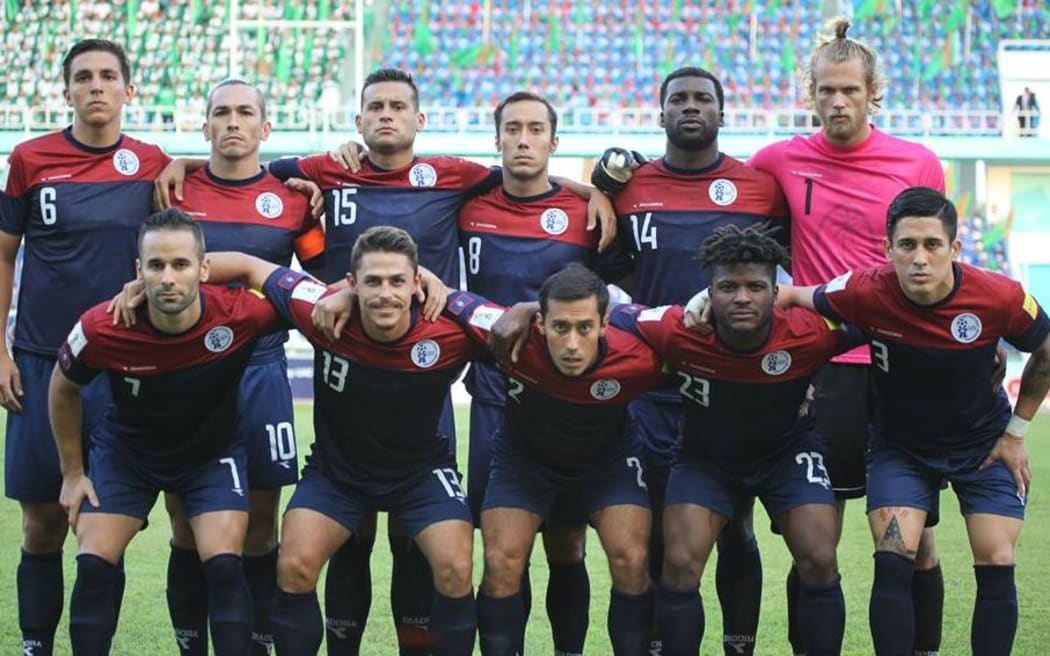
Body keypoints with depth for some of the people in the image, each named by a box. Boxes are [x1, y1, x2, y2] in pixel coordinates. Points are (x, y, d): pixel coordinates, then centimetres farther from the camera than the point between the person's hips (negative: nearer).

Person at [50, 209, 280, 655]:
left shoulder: (241, 314, -31)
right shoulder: (101, 329, -28)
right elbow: (63, 388, -4)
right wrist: (72, 473, 2)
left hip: (213, 451, 0)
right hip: (125, 450, 1)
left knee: (224, 566, -16)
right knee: (94, 565, -10)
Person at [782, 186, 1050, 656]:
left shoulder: (1000, 298, -26)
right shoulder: (867, 293, -26)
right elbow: (795, 297, -7)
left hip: (985, 443, 0)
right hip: (900, 446, 0)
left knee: (997, 567, -7)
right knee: (893, 564, -15)